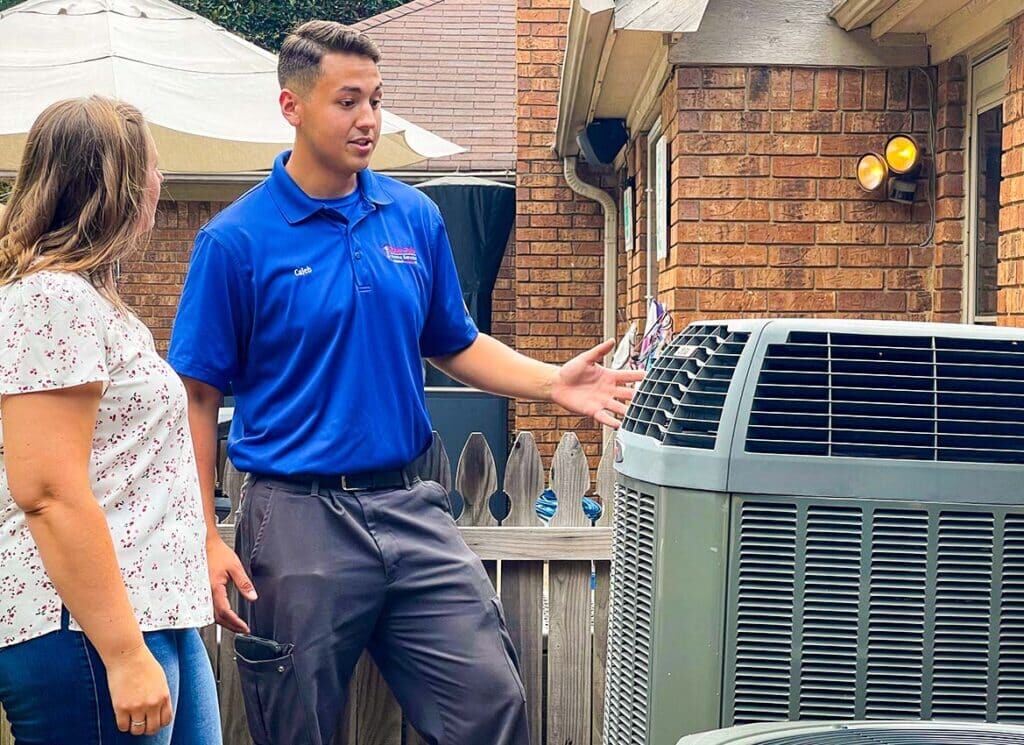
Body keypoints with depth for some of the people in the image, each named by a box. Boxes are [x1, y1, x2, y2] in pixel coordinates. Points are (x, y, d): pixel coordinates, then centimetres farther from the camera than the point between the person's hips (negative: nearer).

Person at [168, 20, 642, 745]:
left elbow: (455, 345, 16)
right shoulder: (237, 240, -6)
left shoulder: (415, 217, 6)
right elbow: (197, 398, -4)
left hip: (410, 508, 4)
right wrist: (207, 539, -10)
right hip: (299, 516, -3)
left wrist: (552, 382, -1)